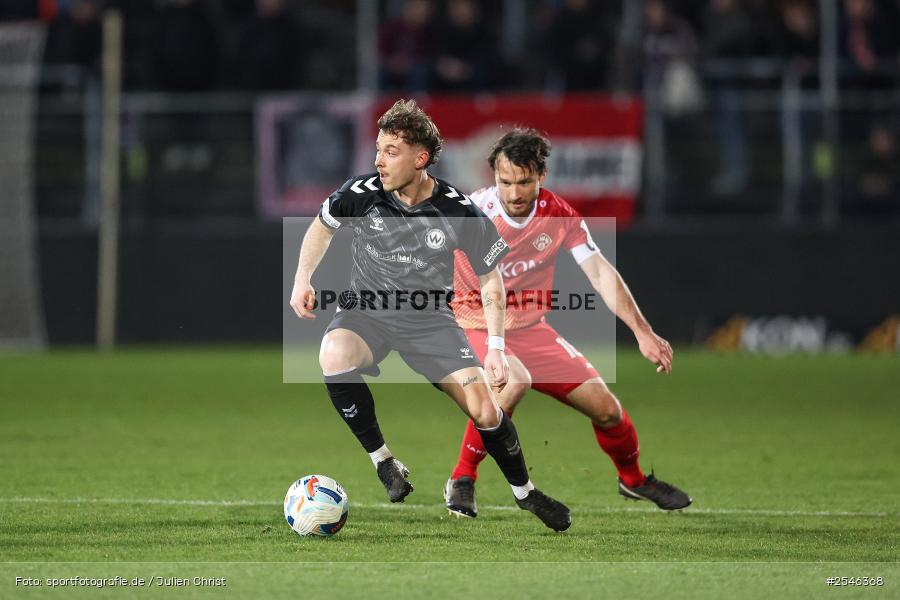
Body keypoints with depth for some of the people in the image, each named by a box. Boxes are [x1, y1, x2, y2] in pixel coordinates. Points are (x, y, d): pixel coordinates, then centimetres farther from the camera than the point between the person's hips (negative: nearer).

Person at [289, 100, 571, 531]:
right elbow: (322, 226, 9)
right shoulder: (361, 194, -15)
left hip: (431, 320, 0)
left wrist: (495, 347, -8)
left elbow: (490, 278, -3)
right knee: (333, 357, -35)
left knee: (485, 411, -9)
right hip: (367, 312, 0)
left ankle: (524, 492, 20)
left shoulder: (460, 213, -17)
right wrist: (303, 278, -4)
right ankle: (383, 462, -18)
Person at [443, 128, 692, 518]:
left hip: (531, 329, 4)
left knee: (605, 407, 0)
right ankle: (462, 480, -21)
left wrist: (642, 332, -10)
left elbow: (600, 272, -6)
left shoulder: (559, 215, -9)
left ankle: (633, 479, 32)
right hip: (474, 326, -4)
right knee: (515, 381, -37)